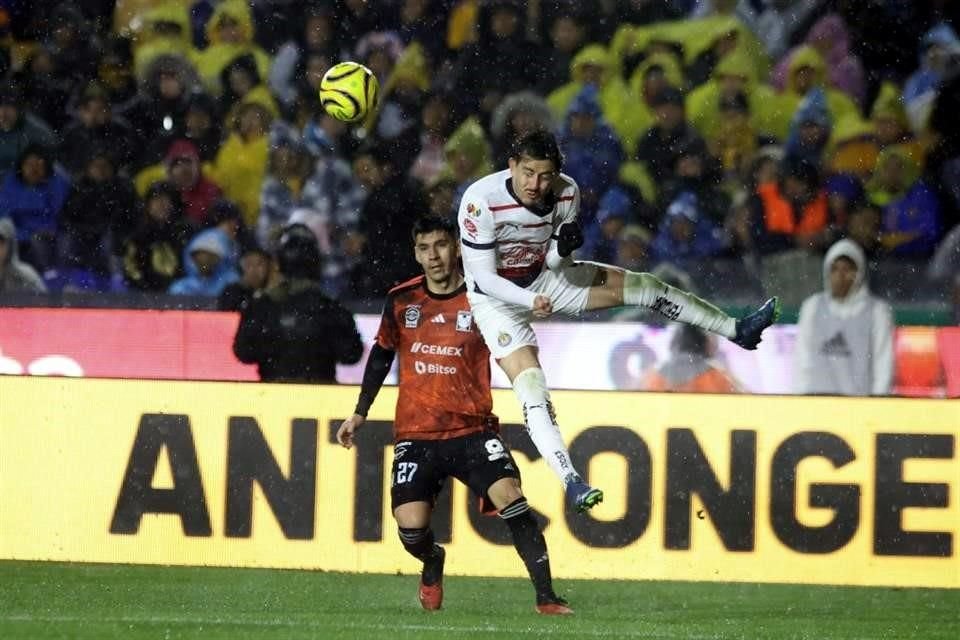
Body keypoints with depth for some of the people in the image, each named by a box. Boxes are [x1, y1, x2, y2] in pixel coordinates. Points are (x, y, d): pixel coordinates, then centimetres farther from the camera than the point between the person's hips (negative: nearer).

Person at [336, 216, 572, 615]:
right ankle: (432, 562, 25)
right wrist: (360, 413, 19)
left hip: (473, 430, -2)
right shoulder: (401, 300, 5)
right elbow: (382, 355, 18)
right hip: (416, 435, 2)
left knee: (509, 495, -23)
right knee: (410, 525, -13)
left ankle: (546, 596, -20)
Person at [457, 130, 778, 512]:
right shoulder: (481, 201, -31)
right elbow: (484, 278, -26)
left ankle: (738, 332, 14)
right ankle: (571, 483, -27)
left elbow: (557, 264, -6)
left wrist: (563, 249, -29)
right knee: (531, 386, -22)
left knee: (642, 286, -1)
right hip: (496, 295, -5)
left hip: (543, 277, 5)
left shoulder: (566, 193, -16)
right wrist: (531, 301, -41)